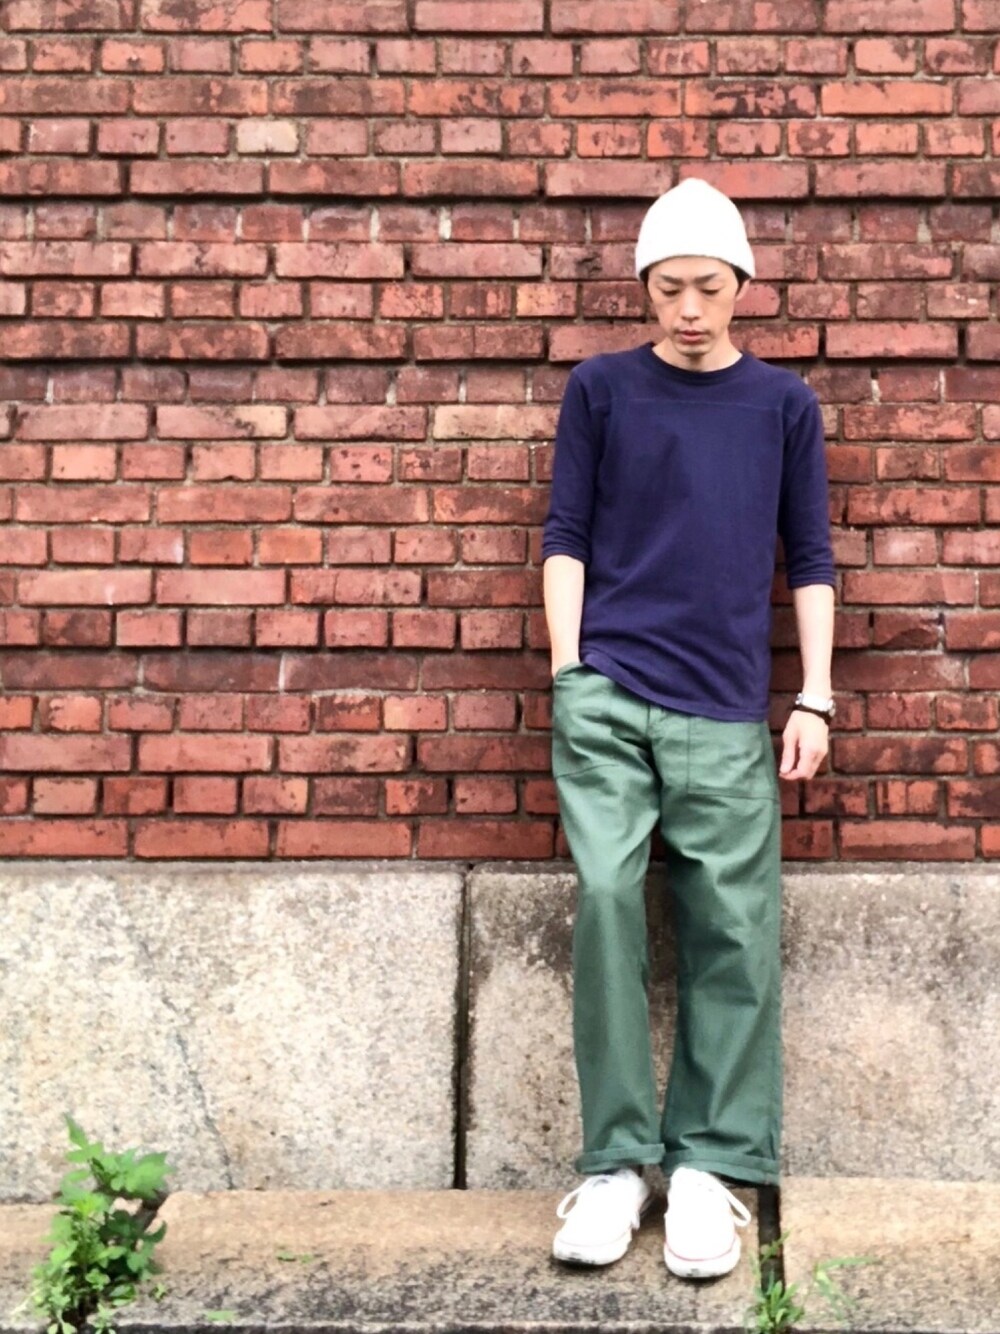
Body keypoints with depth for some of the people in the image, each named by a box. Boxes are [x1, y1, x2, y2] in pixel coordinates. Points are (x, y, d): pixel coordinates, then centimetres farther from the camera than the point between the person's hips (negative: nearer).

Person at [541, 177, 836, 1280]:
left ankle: (711, 1165, 10)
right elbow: (566, 536, 8)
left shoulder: (783, 403, 13)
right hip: (606, 695, -1)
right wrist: (567, 672, -2)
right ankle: (615, 1160, 1)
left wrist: (815, 699, 3)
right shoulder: (600, 388, 11)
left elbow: (810, 558, 12)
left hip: (727, 709, 1)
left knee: (732, 928, -2)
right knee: (606, 896, -10)